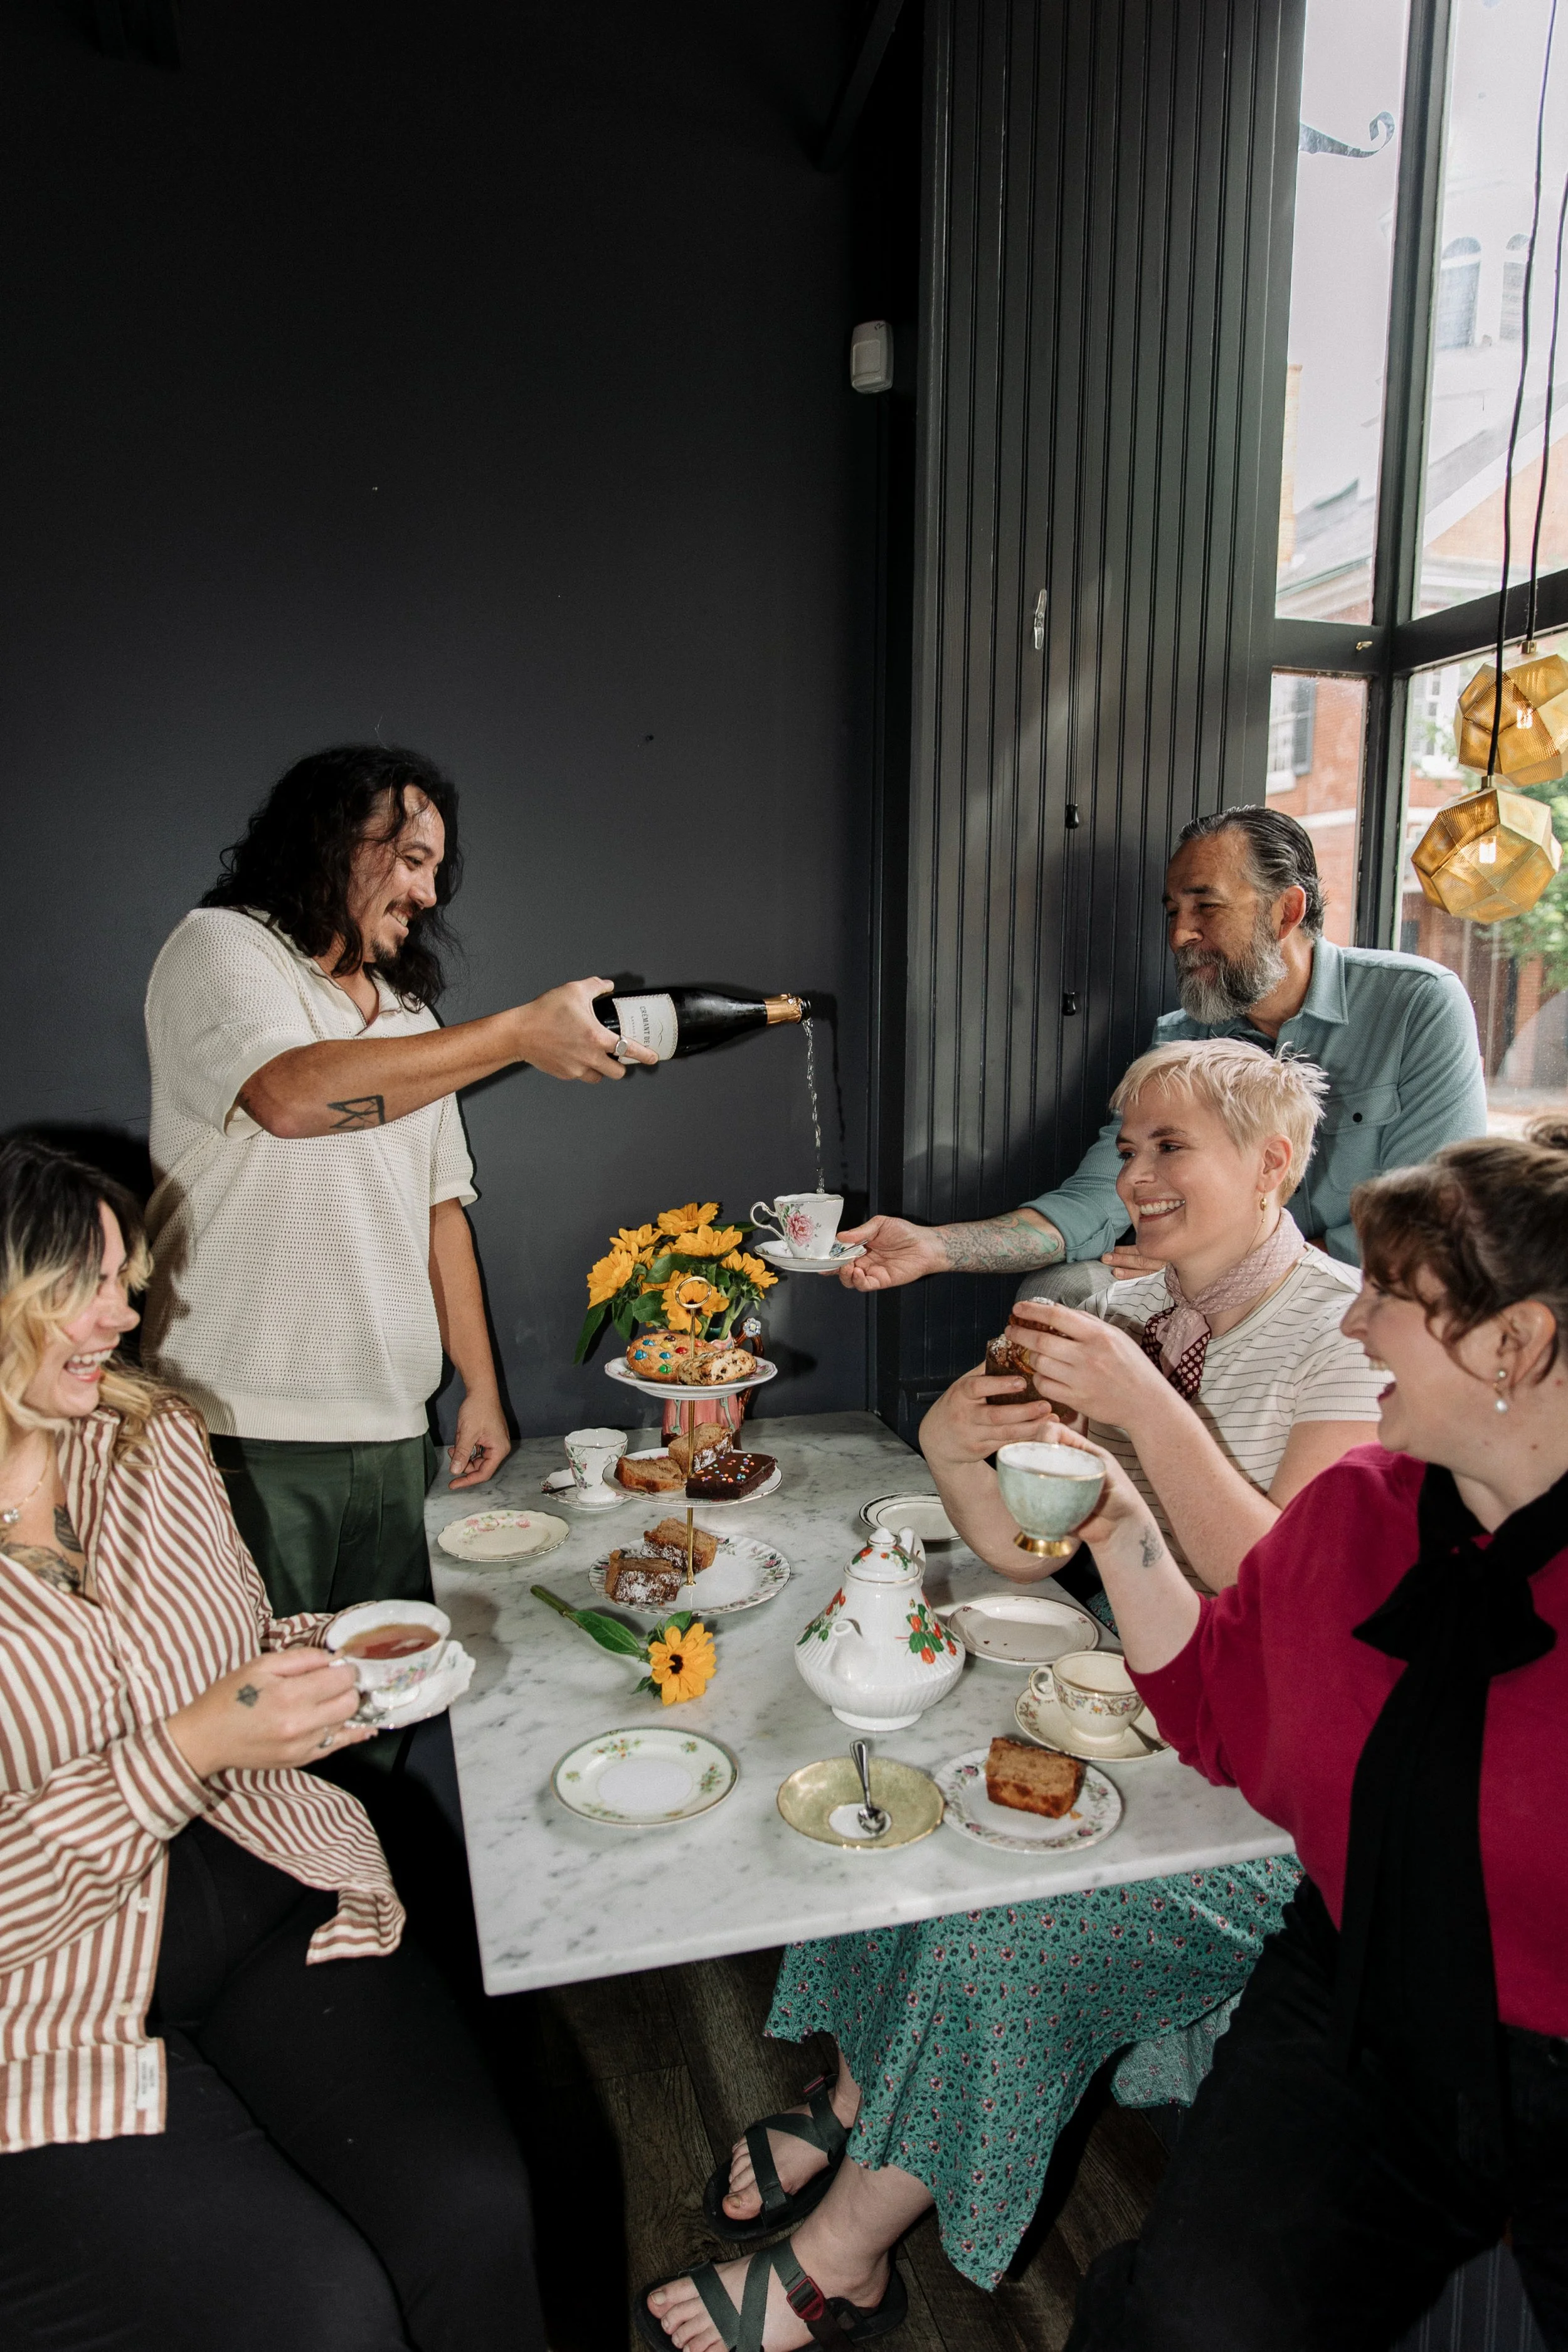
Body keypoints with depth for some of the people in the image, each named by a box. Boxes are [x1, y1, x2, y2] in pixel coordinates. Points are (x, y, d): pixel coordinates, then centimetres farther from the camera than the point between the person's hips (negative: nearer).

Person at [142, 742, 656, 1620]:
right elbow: (293, 1095, -24)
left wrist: (481, 1386, 15)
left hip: (392, 1432, 6)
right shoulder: (222, 947, -2)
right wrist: (522, 1034, -20)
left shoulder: (409, 1014, 19)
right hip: (248, 1429, -6)